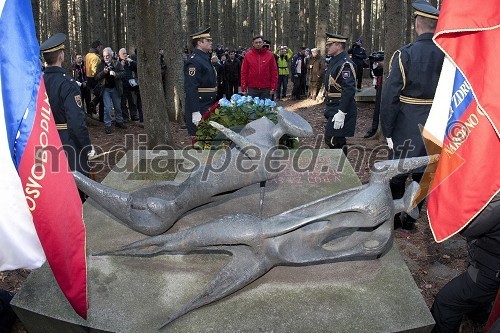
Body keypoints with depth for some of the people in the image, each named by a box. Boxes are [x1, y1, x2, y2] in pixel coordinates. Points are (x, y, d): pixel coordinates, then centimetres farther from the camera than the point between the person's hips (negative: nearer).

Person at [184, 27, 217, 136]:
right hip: (199, 109, -10)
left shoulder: (205, 58, 15)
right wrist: (195, 112, -28)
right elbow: (191, 88, -24)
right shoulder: (194, 61, -17)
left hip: (208, 108, 10)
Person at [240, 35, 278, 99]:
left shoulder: (269, 55, 3)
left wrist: (273, 88, -3)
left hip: (266, 89, 0)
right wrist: (244, 88, -1)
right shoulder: (248, 55, 3)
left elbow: (274, 72, 3)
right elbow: (244, 72, 4)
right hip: (252, 89, 0)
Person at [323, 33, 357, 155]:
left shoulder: (345, 64, -17)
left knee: (332, 140, -11)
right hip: (333, 107, 10)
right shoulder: (334, 61, 14)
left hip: (341, 109, -10)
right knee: (339, 141, 16)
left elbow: (349, 90, -25)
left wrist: (341, 113, -28)